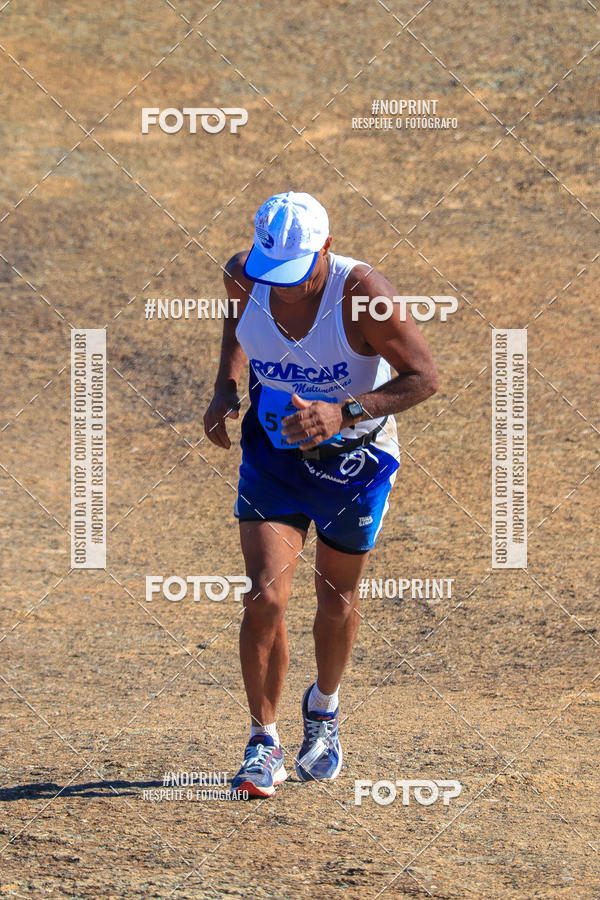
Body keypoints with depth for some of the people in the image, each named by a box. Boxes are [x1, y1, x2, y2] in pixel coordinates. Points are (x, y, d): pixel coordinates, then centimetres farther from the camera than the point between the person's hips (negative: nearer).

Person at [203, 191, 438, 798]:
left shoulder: (362, 293, -29)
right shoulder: (244, 275, -17)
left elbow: (424, 377, -23)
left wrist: (345, 413, -36)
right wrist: (226, 385, -3)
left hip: (353, 455, -2)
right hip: (272, 449, 2)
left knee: (337, 599, 13)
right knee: (265, 597, -12)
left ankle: (323, 709, 43)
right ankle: (263, 746, 1)